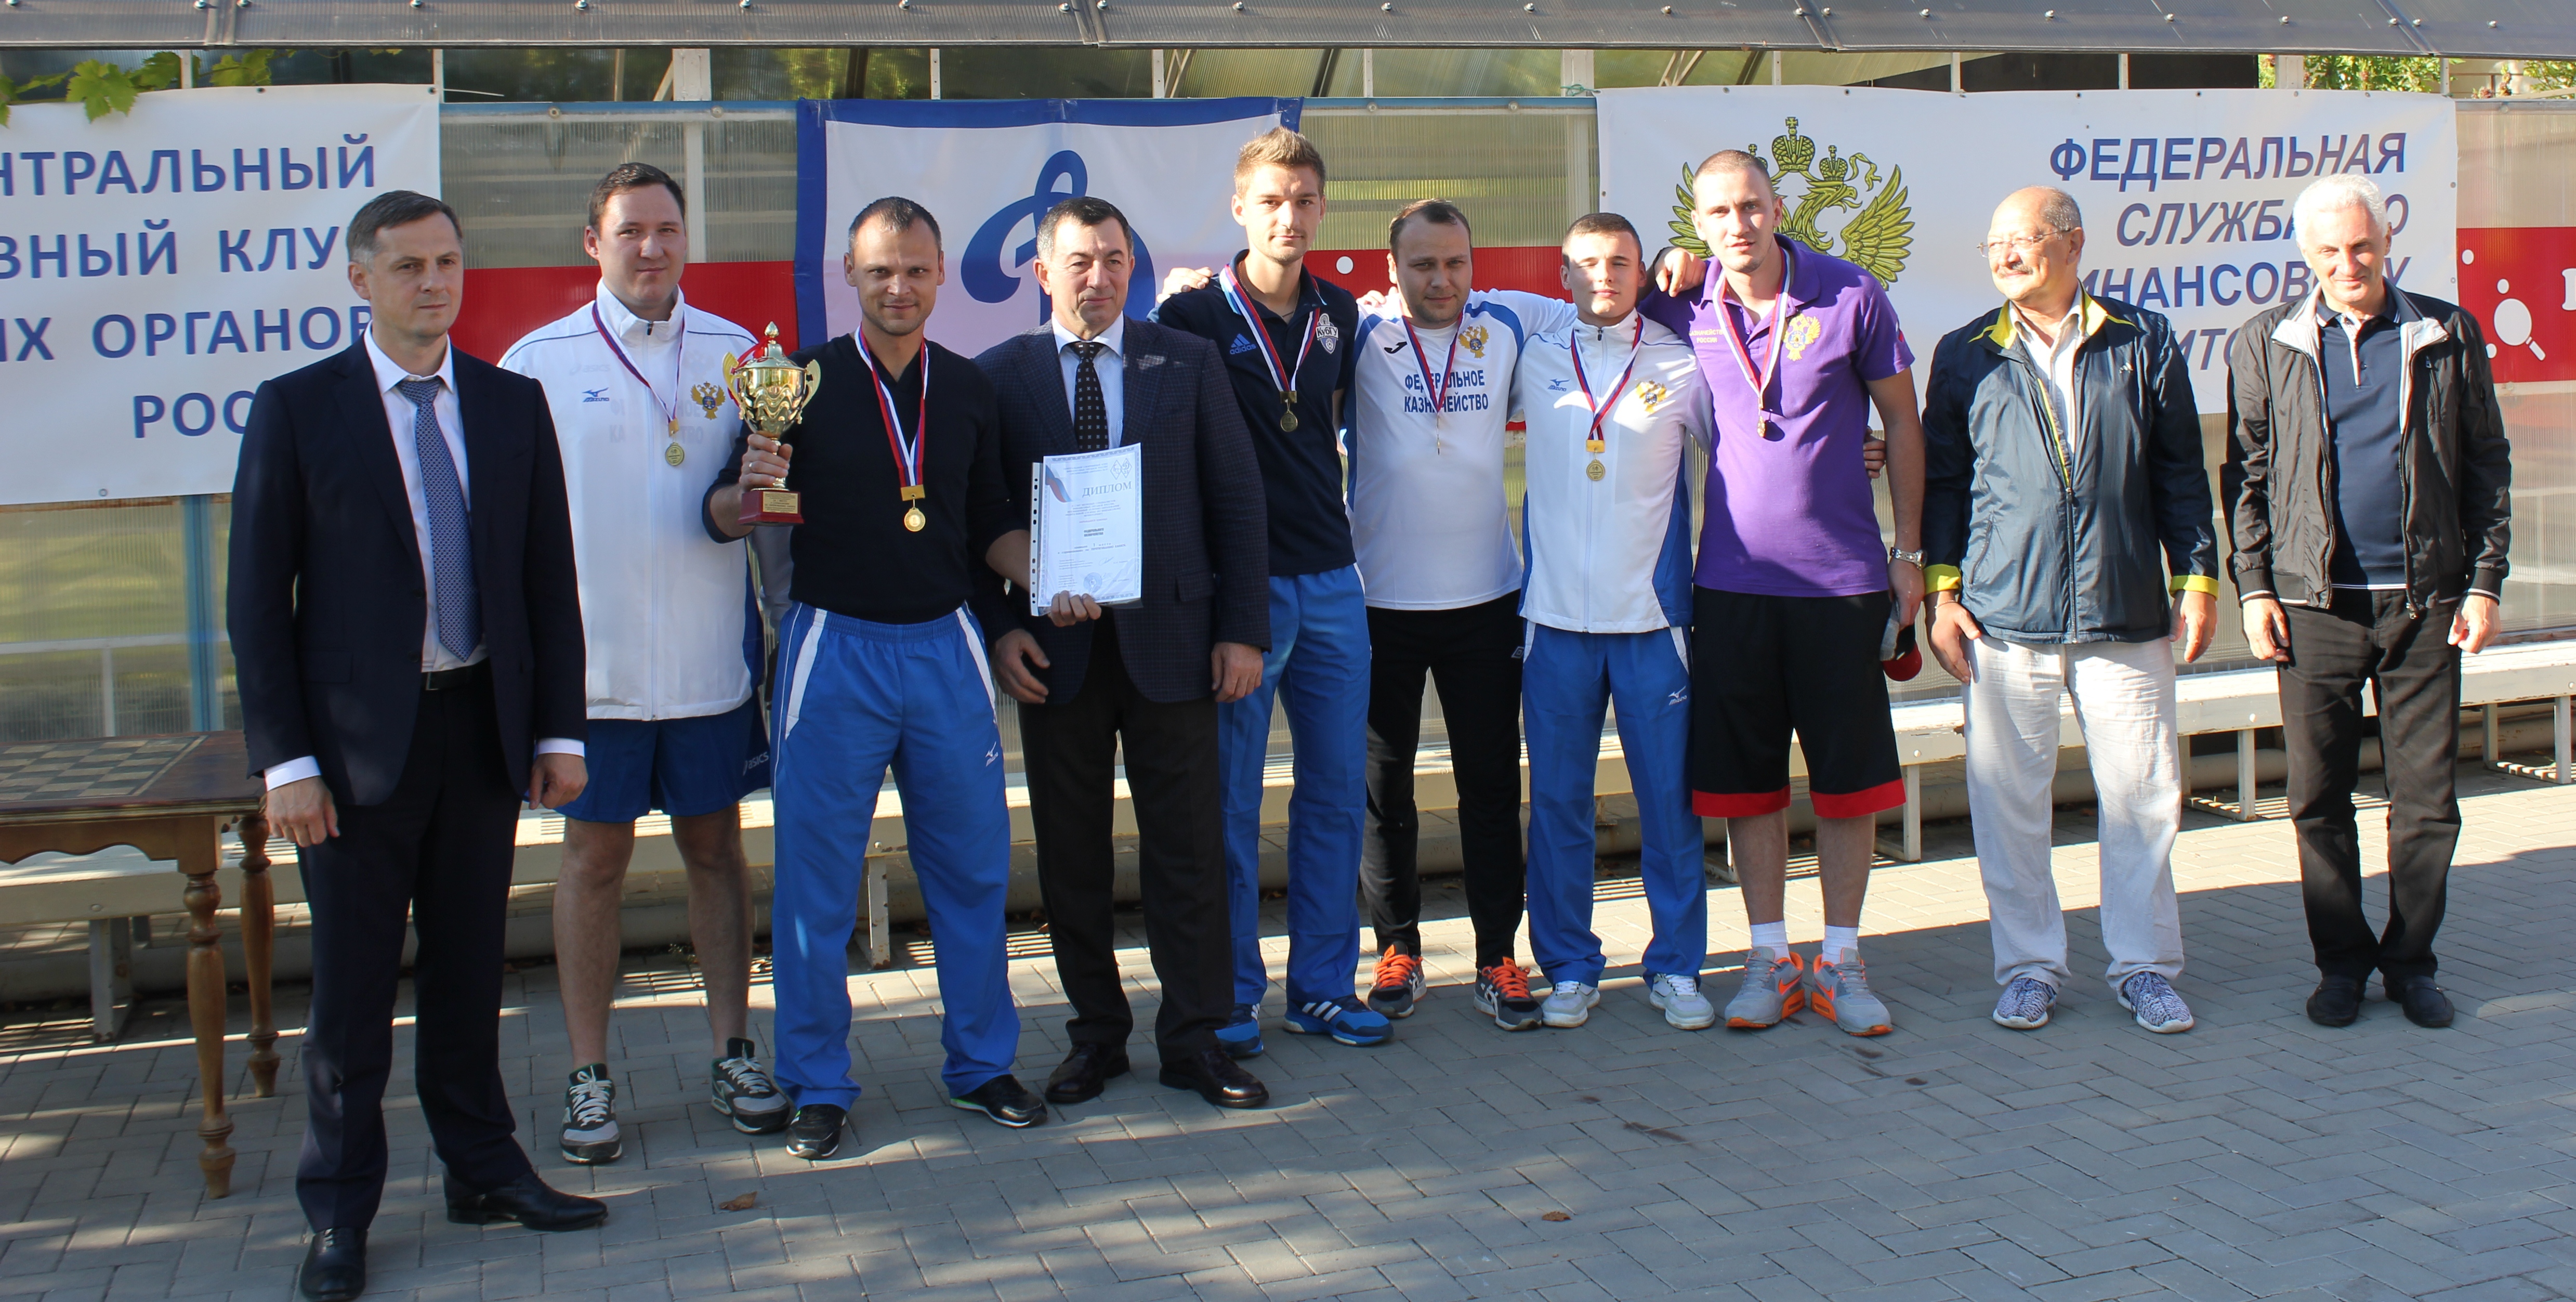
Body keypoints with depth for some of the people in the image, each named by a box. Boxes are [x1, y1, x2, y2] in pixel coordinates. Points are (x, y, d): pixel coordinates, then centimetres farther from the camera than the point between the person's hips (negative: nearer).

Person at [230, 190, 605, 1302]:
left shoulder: (514, 405, 7)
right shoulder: (297, 408, -3)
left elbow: (549, 578, 9)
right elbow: (257, 598, -5)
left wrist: (558, 729, 3)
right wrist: (285, 759, -10)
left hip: (483, 726, 3)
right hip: (357, 738, -3)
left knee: (469, 964, 14)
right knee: (353, 983, 5)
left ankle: (483, 1169, 30)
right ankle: (340, 1212, 19)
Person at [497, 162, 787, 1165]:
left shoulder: (736, 354, 6)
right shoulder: (539, 363, 0)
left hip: (711, 658, 2)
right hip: (594, 661, -2)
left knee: (716, 848, 10)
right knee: (595, 859, 6)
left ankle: (732, 1052, 22)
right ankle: (589, 1076, 16)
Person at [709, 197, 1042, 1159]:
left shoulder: (969, 392, 9)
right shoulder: (802, 384, -3)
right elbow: (722, 518, -2)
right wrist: (747, 493, -24)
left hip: (945, 647, 3)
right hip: (834, 648, -3)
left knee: (974, 866, 9)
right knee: (816, 880, 3)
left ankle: (981, 1063, 24)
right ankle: (818, 1087, 16)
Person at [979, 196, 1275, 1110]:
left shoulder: (1188, 363, 5)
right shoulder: (1001, 374, 4)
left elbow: (1237, 501, 4)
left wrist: (1242, 630, -2)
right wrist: (998, 625, -6)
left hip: (1169, 640, 0)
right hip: (1054, 648, 0)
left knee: (1187, 847, 3)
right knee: (1071, 855, 8)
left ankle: (1195, 1041, 14)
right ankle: (1096, 1035, 22)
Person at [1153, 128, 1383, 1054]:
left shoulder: (1340, 315, 9)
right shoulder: (1195, 317, -6)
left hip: (1331, 584, 5)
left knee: (1338, 791, 8)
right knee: (1229, 802, 1)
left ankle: (1324, 987, 20)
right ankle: (1231, 996, 13)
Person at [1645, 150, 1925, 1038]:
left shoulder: (1850, 297, -5)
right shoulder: (1681, 312, 0)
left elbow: (1902, 422, 4)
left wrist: (1910, 550, 3)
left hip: (1842, 576, -1)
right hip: (1732, 579, 2)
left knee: (1849, 772, 5)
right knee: (1745, 774, 7)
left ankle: (1841, 958, 17)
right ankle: (1770, 956, 19)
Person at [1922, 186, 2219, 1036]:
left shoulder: (2143, 343, 6)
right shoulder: (1966, 356, 8)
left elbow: (2180, 470, 9)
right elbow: (1942, 478, 10)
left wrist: (2196, 577, 5)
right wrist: (1942, 588, 3)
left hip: (2125, 613, 0)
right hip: (2003, 616, 0)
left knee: (2140, 791, 4)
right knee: (2008, 797, 3)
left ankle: (2145, 965, 18)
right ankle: (2030, 964, 17)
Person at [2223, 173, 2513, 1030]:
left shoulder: (2448, 335, 6)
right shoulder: (2265, 344, 5)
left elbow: (2487, 466, 8)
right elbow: (2246, 474, 7)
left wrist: (2485, 582, 2)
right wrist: (2254, 586, 0)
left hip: (2425, 602, 0)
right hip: (2315, 604, 0)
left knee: (2427, 797, 4)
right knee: (2319, 798, 4)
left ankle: (2410, 961, 19)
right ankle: (2342, 962, 18)